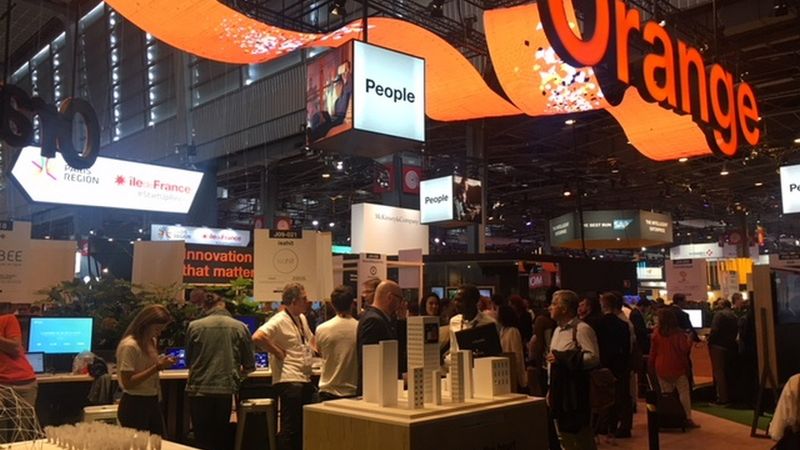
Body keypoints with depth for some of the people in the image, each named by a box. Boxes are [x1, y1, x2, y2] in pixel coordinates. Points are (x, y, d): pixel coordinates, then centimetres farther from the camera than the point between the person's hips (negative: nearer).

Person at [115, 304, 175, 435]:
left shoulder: (152, 342, 8)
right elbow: (127, 383, -20)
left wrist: (162, 364, -1)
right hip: (134, 405, -8)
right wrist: (156, 368, -24)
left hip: (152, 402, 8)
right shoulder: (129, 346, -18)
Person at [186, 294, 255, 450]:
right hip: (226, 390, 1)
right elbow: (250, 366, 2)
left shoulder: (194, 326, -4)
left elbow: (188, 361, 8)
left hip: (199, 390, 0)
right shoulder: (240, 327, -3)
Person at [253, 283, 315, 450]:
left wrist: (312, 350, 12)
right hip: (289, 380, -9)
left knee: (303, 426, 15)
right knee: (290, 428, -4)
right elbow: (257, 337, -28)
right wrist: (278, 352, -19)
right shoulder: (279, 320, -14)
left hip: (305, 380, 9)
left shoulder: (302, 319, 14)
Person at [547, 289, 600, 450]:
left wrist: (563, 358, -23)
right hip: (559, 392, 9)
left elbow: (593, 357, -22)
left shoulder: (582, 329, -13)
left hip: (575, 393, -9)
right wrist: (551, 389, 17)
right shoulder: (558, 330, 15)